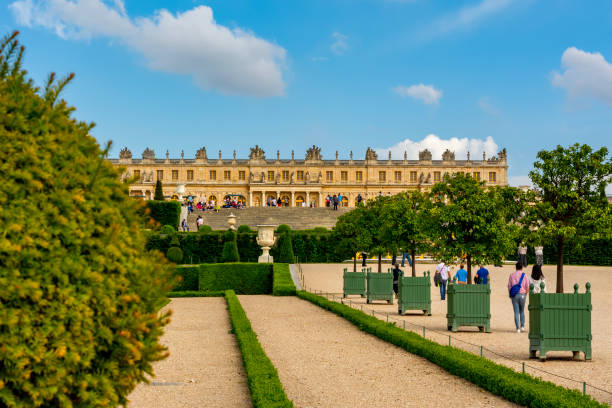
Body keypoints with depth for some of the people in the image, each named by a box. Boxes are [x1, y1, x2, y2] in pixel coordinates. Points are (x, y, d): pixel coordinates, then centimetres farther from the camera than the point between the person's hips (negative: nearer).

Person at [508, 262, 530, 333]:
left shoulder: (511, 275, 1)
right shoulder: (524, 275, -1)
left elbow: (509, 286, 0)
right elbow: (527, 287, -3)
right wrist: (525, 294, 10)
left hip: (514, 295, 0)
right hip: (522, 295, 0)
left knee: (516, 312, 1)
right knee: (522, 311, 17)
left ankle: (518, 328, -4)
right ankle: (522, 326, 12)